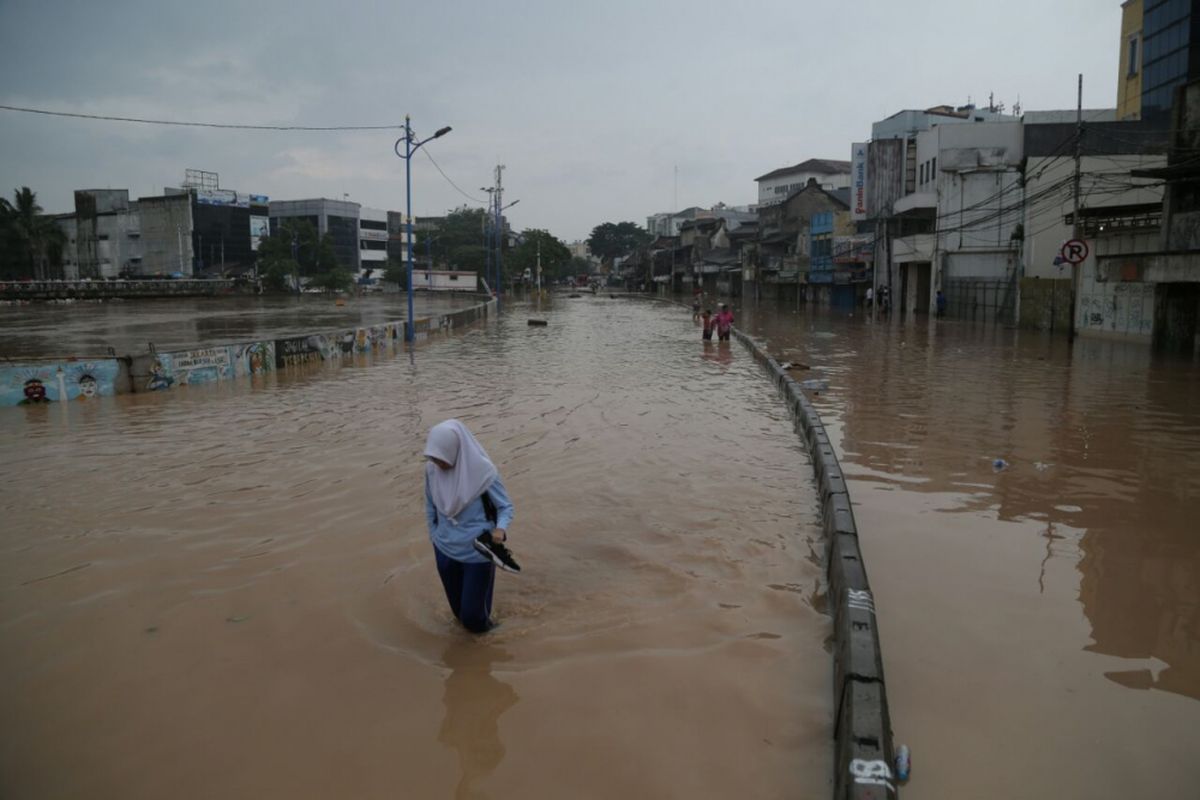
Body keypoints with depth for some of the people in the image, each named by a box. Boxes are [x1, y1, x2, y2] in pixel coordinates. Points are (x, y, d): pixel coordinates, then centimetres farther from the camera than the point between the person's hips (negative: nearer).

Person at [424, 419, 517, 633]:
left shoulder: (483, 472, -22)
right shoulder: (432, 469, -11)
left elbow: (506, 506, -12)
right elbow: (430, 506, 6)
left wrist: (500, 529, -31)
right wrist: (434, 536, 13)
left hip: (477, 552, -4)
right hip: (445, 550, 4)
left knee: (472, 611, 6)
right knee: (458, 607, 20)